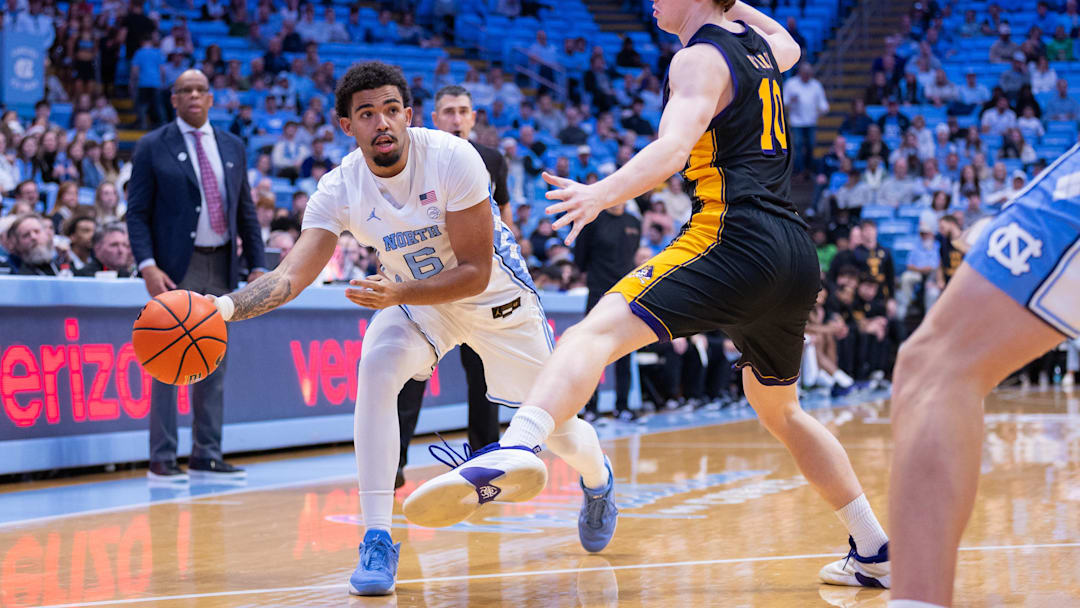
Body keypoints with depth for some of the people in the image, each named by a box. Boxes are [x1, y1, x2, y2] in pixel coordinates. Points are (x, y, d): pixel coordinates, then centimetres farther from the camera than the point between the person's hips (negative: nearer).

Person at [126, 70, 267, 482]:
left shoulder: (233, 147, 13)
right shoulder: (152, 148, 0)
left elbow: (246, 212, 15)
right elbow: (137, 213, -4)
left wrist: (257, 266, 8)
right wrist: (147, 266, -17)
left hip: (221, 268, 5)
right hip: (176, 269, -5)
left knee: (214, 365, 7)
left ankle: (206, 457, 14)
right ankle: (162, 459, -1)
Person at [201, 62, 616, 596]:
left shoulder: (452, 157, -31)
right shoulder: (340, 190, -22)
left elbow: (476, 273, -29)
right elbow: (291, 276, -28)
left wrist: (395, 294, -42)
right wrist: (228, 305, -47)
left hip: (497, 294, -2)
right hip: (416, 297, 2)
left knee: (554, 425, 6)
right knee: (375, 371, -28)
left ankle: (598, 477, 46)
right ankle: (377, 541, -22)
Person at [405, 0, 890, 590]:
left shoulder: (699, 57, 0)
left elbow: (673, 147, -20)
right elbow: (789, 47, 51)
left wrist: (601, 194, -35)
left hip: (736, 237, -8)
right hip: (797, 257, 9)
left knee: (596, 333, -24)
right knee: (780, 410, 27)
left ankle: (515, 449, -51)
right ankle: (875, 551, 31)